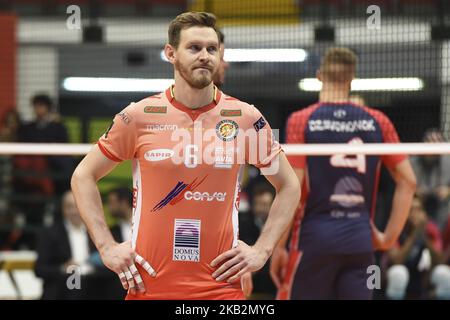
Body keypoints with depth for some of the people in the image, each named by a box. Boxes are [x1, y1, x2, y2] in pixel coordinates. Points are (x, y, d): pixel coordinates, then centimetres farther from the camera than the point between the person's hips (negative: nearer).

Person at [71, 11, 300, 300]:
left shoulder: (246, 118, 2)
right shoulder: (139, 116, 0)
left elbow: (289, 186, 12)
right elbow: (83, 176, 9)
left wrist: (262, 251, 2)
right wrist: (107, 247, 0)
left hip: (221, 285, 0)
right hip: (148, 286, 0)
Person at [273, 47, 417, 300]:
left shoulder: (301, 121, -4)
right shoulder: (377, 122, 5)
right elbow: (408, 182, 5)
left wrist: (278, 246, -2)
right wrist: (389, 237, 10)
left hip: (315, 234, -3)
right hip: (360, 240, 3)